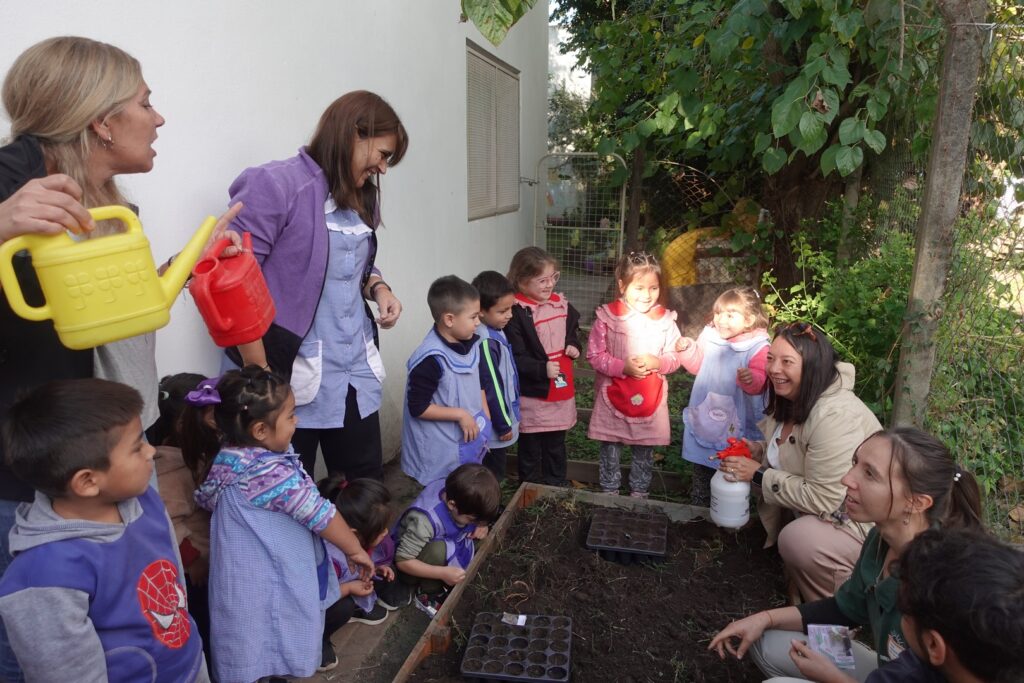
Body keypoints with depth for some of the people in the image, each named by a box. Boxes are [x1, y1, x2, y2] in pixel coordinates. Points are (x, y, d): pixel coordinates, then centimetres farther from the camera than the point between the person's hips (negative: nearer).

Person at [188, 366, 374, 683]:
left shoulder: (235, 456, -2)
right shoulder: (270, 473, -31)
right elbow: (319, 514, -24)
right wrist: (355, 548, -8)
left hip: (259, 579, 8)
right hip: (268, 592, -8)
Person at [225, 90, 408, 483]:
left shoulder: (361, 199, 12)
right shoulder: (274, 186, -14)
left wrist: (378, 288, 1)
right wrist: (261, 377, -17)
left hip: (356, 369, 8)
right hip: (292, 375, -7)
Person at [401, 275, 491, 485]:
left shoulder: (471, 345, 0)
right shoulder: (431, 360, -25)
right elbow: (418, 408, -23)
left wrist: (485, 421, 6)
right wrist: (460, 414, -21)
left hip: (470, 444, 8)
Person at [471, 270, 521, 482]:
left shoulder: (495, 332, 3)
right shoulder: (486, 342, -27)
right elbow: (491, 388, -23)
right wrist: (504, 424, -14)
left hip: (500, 421, 9)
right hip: (495, 426, -9)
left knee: (495, 472, 22)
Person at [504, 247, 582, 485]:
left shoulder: (560, 303, 2)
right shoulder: (515, 312, -20)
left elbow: (573, 327, 21)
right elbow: (515, 358, -21)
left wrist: (574, 345, 3)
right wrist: (542, 369, -28)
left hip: (561, 391, 7)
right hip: (533, 394, -6)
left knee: (556, 445, 23)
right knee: (531, 448, 12)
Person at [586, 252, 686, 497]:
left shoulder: (665, 319, -4)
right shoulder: (607, 316, -10)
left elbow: (675, 357, 2)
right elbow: (594, 355, -9)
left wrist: (657, 362, -19)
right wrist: (623, 367, -22)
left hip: (650, 400, 2)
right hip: (613, 397, -1)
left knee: (645, 452, 16)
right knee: (610, 450, 13)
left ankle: (639, 493, 36)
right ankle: (609, 493, 32)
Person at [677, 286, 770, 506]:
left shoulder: (757, 348, -15)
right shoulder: (709, 336, 0)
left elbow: (758, 384, -22)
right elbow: (697, 365, 11)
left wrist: (751, 379, -44)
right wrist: (687, 349, -6)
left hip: (736, 424, -4)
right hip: (704, 416, 5)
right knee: (701, 470, 20)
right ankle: (697, 504, 37)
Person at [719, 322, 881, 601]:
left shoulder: (835, 417, -31)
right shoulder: (790, 401, -1)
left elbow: (822, 499, -30)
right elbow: (787, 448, 17)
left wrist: (759, 474, -22)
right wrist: (757, 450, -5)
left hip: (867, 523, -10)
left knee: (798, 540, -30)